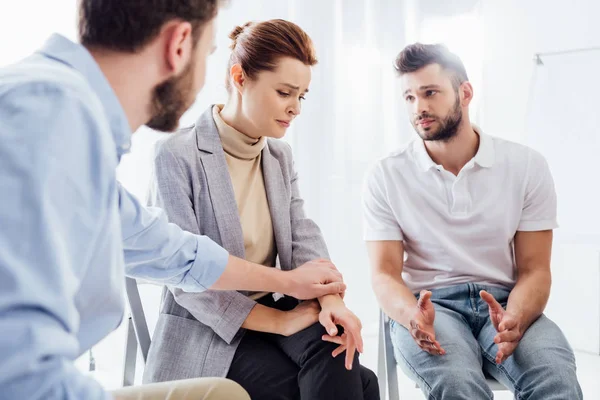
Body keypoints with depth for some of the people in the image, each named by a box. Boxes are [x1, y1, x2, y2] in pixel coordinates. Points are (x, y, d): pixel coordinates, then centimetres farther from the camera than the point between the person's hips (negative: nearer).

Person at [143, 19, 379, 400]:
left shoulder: (281, 156, 9)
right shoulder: (178, 155, -15)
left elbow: (303, 239, -3)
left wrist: (331, 299, -23)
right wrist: (281, 322, -21)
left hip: (269, 311, 6)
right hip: (207, 332, -6)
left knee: (333, 340, -25)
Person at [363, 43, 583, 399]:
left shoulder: (527, 166, 1)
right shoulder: (386, 177, 0)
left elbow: (534, 270, 0)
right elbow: (384, 273, -3)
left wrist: (513, 320, -22)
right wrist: (411, 314, -26)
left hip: (502, 303, 1)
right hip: (428, 305, -1)